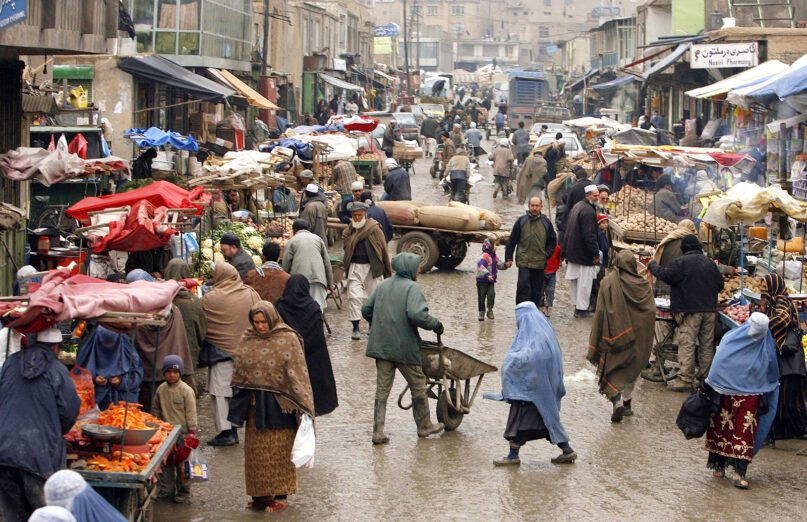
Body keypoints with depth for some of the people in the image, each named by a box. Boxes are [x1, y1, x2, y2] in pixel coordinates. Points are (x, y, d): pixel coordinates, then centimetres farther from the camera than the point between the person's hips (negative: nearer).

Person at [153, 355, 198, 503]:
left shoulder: (186, 391, -8)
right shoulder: (161, 390, 5)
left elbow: (191, 413, -7)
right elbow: (157, 411, 15)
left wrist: (192, 431, -9)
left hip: (182, 432, -4)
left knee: (182, 463, -2)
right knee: (166, 462, 9)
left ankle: (183, 491, 8)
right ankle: (166, 489, 20)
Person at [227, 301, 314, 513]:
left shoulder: (288, 339, -10)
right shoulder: (247, 340, 5)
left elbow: (298, 373, -13)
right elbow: (239, 372, 12)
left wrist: (303, 404, -18)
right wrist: (239, 401, 13)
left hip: (278, 405, -5)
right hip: (255, 404, 5)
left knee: (278, 450, 1)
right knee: (256, 450, 9)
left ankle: (280, 495, 10)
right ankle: (260, 493, 19)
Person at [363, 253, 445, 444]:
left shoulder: (383, 286, 9)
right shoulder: (411, 288, -12)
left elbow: (366, 310, 13)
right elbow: (417, 315, -26)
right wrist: (436, 324, -10)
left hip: (381, 346, 6)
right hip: (405, 347, -6)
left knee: (382, 390, 8)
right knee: (418, 386, 13)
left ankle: (378, 432, 4)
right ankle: (424, 426, 25)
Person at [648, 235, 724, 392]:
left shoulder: (682, 262, -10)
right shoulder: (709, 263, 11)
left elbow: (664, 274, -10)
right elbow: (720, 284, 18)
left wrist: (652, 265, 8)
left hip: (690, 310, -6)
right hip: (709, 310, 6)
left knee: (687, 345, -5)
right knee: (707, 344, 12)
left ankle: (685, 380, -8)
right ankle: (706, 376, 18)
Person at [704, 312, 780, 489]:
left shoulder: (767, 347, -3)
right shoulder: (730, 340, -8)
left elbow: (770, 376, 7)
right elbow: (717, 366, 2)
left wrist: (765, 398, 10)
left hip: (750, 398, 0)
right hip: (726, 396, 0)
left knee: (745, 433, -5)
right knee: (722, 428, 8)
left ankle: (739, 473, -8)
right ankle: (718, 465, 21)